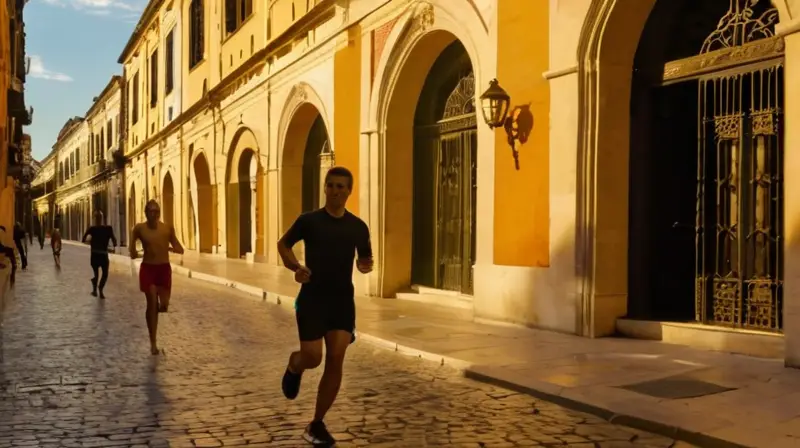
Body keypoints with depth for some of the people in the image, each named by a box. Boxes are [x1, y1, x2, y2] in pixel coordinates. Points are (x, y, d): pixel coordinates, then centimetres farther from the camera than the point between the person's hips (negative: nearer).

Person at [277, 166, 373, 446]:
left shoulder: (358, 227, 3)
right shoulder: (309, 220, -3)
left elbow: (365, 258, 17)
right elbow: (283, 245, 10)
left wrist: (365, 265, -8)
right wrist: (295, 268, -8)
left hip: (343, 300, 2)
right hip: (312, 298, -2)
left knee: (335, 360, -4)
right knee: (312, 358, -8)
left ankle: (317, 425, 10)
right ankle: (293, 366, 33)